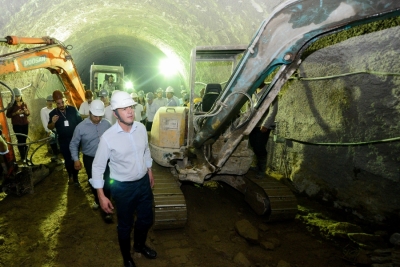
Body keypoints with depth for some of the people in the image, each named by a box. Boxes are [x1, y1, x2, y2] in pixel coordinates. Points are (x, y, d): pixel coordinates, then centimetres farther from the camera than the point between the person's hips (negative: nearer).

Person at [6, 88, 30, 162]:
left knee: (24, 140, 10)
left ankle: (26, 156, 19)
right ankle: (22, 157, 4)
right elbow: (8, 115, -5)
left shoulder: (24, 104, 6)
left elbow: (28, 113, 9)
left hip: (25, 124, 4)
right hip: (16, 125, -4)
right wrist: (16, 113, -20)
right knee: (20, 140, -3)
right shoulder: (11, 105, -5)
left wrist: (26, 111, -14)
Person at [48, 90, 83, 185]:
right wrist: (53, 122, -17)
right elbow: (50, 128, 5)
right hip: (63, 141, 2)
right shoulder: (53, 113, -3)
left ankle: (75, 177, 21)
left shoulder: (73, 109, -9)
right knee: (67, 159, 13)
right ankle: (70, 176, 33)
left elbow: (80, 122, -1)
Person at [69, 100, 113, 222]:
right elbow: (73, 144, -3)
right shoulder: (81, 126, -12)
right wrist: (76, 159, -11)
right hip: (90, 159, 0)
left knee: (106, 183, -2)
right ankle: (97, 200, 45)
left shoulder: (107, 124, -8)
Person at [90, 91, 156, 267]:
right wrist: (101, 196, -13)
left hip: (143, 182, 5)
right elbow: (98, 167, -13)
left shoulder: (141, 128, -8)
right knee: (125, 225, 17)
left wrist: (149, 172, 17)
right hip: (123, 187, -4)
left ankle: (140, 245, 55)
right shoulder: (108, 137, -22)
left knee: (146, 219, 23)